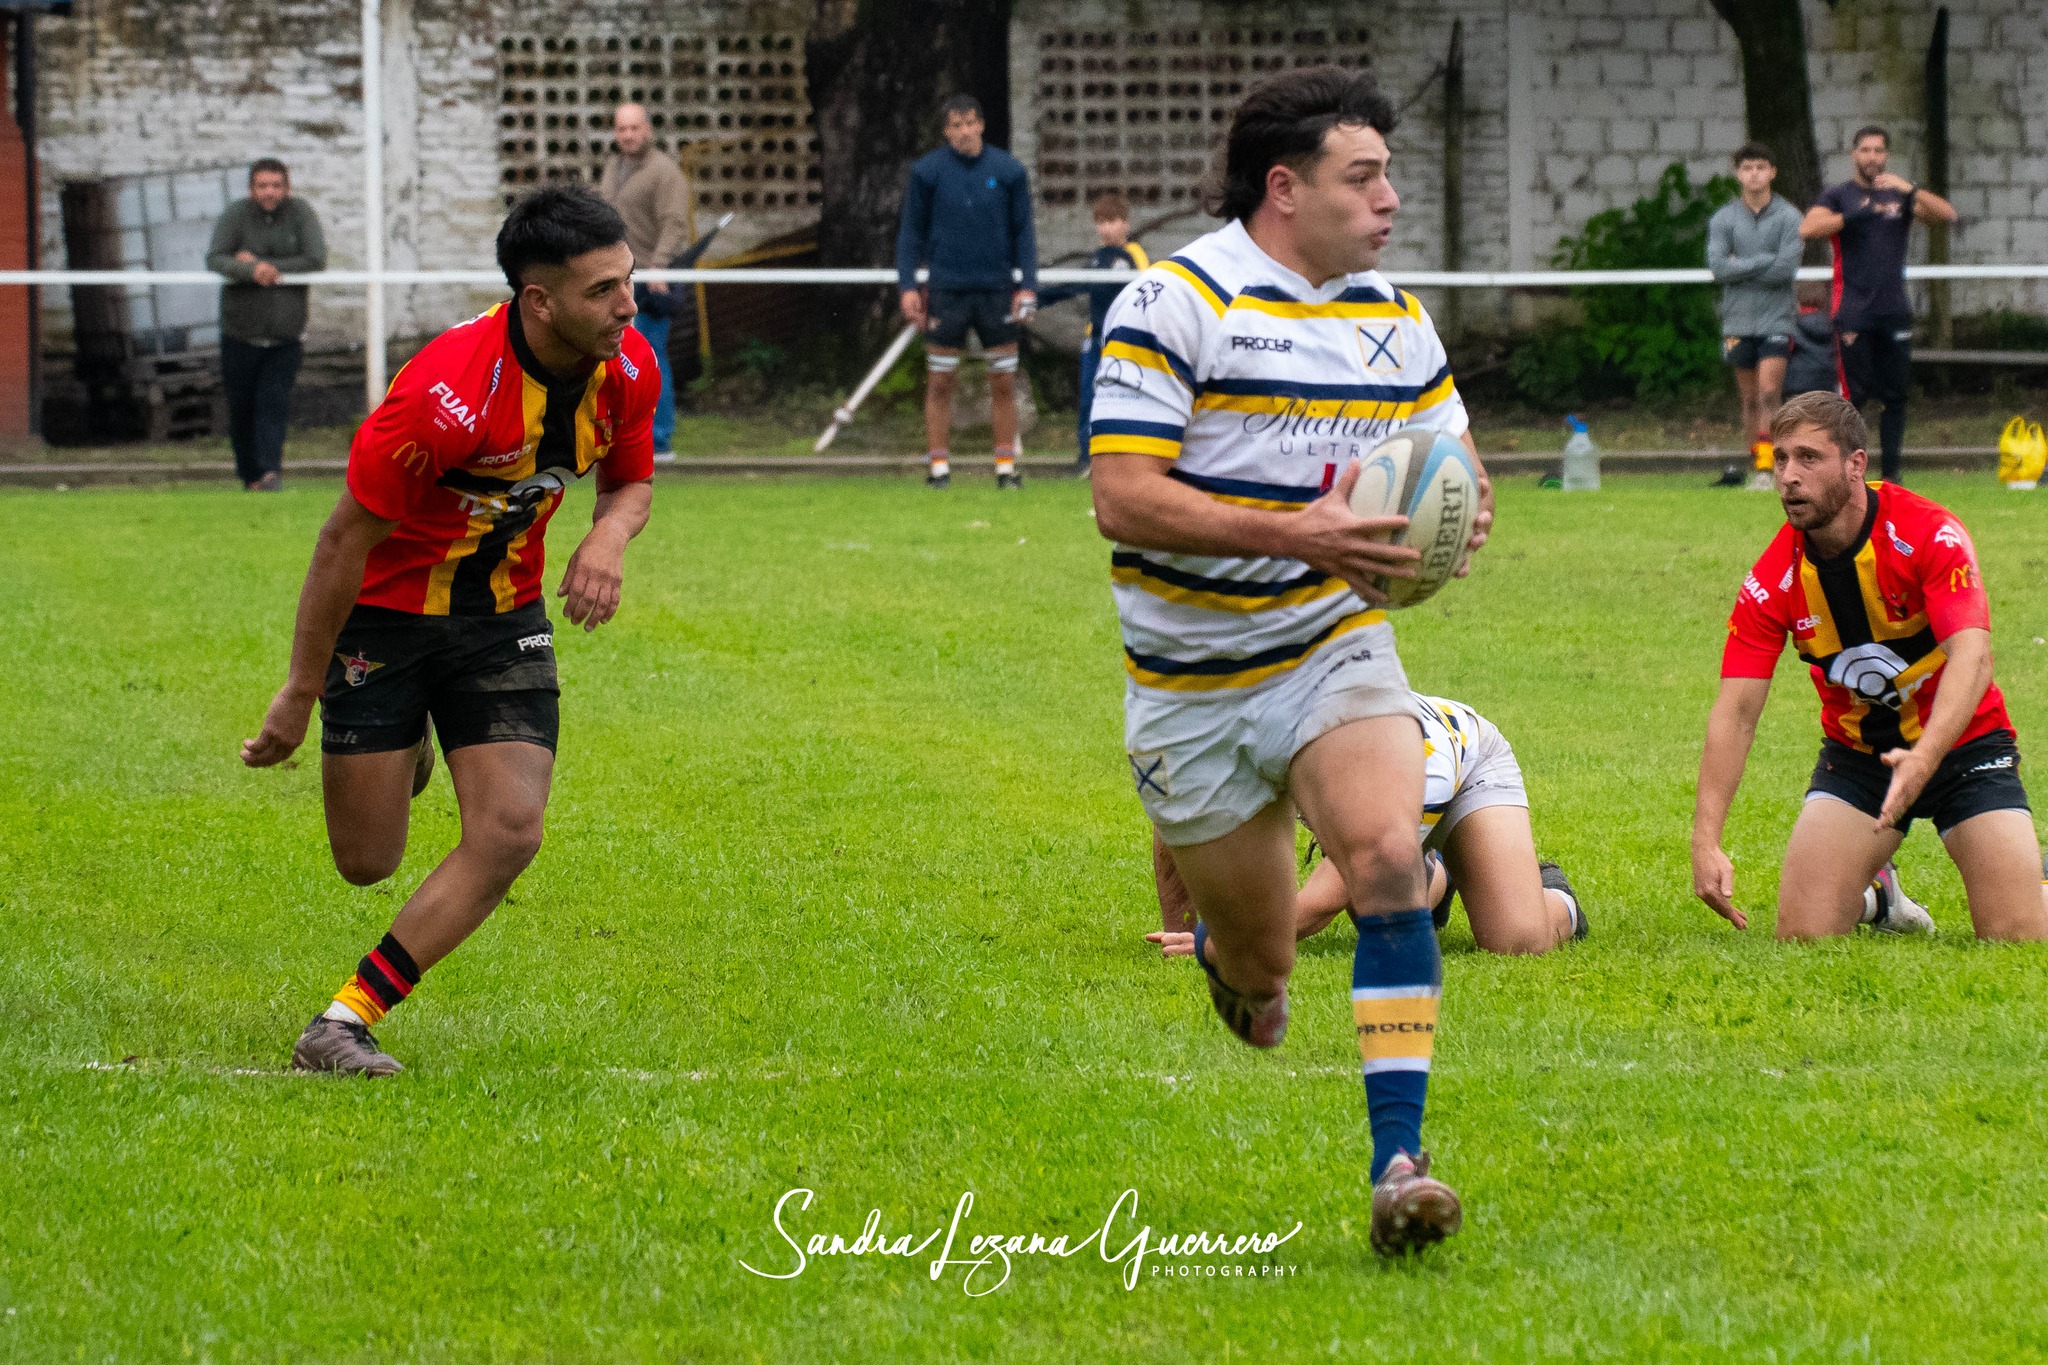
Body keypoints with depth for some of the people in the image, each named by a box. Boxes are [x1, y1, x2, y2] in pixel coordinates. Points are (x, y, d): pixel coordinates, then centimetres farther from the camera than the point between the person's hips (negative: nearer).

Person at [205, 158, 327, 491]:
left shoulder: (300, 212, -1)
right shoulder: (237, 214, -4)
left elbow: (317, 260, -10)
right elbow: (214, 259, -14)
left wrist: (264, 265, -15)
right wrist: (252, 271, -32)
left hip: (286, 334, -1)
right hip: (240, 334, 1)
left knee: (274, 401, -15)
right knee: (241, 407, 4)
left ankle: (271, 470, -22)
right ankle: (250, 475, 21)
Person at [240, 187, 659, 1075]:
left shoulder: (627, 367, -13)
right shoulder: (449, 392, -32)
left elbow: (630, 481, 8)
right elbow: (346, 540, -22)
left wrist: (608, 539, -17)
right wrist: (300, 693, -16)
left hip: (504, 617, 5)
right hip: (386, 611, -5)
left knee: (509, 834, -13)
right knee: (366, 862, 4)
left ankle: (346, 1022, -3)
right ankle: (400, 748, 43)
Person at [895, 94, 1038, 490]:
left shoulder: (1008, 171, 2)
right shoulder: (927, 172, 0)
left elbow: (1023, 232, 7)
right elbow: (911, 231, 5)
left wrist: (1027, 285, -1)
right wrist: (907, 285, -2)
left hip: (997, 291, 1)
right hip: (946, 290, -1)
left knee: (1004, 382, 3)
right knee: (939, 382, 1)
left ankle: (1006, 466, 10)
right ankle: (938, 465, 8)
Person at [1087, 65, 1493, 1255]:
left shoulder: (1396, 319, 6)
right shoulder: (1175, 302, -12)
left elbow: (1453, 467, 15)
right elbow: (1122, 497, -19)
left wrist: (1458, 515, -11)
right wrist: (1294, 534, -29)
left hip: (1337, 651, 3)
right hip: (1193, 693, -3)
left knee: (1390, 857, -25)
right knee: (1258, 966, 5)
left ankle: (1400, 1165, -27)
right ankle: (1231, 951, 46)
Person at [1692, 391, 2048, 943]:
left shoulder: (1929, 533, -22)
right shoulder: (1773, 580, -14)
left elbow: (1972, 656, -33)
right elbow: (1737, 710, -15)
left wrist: (1925, 757, -51)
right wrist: (1706, 841, -27)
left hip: (1961, 745, -3)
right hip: (1856, 753, 3)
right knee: (1803, 935, -11)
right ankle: (1872, 894, 24)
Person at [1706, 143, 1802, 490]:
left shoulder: (1788, 217, 0)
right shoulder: (1723, 219, 5)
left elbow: (1787, 267, -11)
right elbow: (1718, 265, -8)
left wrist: (1741, 267, -8)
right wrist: (1765, 261, -11)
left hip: (1776, 321, -2)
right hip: (1739, 319, 2)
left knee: (1769, 393, -13)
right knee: (1751, 399, 7)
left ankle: (1766, 468, -15)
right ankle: (1756, 465, 14)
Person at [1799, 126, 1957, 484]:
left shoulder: (1900, 195, 12)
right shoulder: (1838, 196, 6)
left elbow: (1947, 214, -2)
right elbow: (1807, 229, -11)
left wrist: (1909, 190, -15)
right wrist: (1852, 216, -19)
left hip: (1895, 310, 3)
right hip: (1854, 313, -3)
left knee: (1894, 396, 2)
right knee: (1856, 393, -8)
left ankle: (1891, 472, 6)